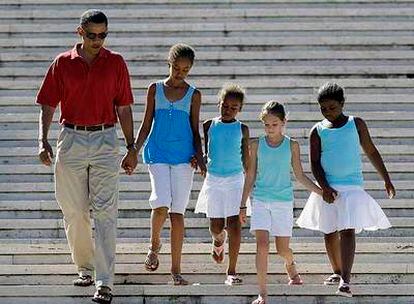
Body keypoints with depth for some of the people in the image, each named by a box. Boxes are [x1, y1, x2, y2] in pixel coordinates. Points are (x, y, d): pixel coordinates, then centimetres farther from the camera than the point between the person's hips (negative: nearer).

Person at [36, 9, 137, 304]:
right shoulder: (63, 63, 5)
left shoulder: (116, 63, 5)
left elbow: (124, 108, 8)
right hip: (71, 140, 1)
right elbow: (48, 105, 6)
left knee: (105, 211, -9)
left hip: (106, 140, -1)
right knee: (74, 212, 6)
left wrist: (132, 148, 6)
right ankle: (85, 268, 24)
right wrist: (43, 141, -6)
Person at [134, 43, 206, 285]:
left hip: (183, 157, 1)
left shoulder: (193, 95, 8)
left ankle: (176, 269, 2)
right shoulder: (155, 89, 7)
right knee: (161, 204, -18)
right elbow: (146, 126, 10)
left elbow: (195, 131, 10)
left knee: (178, 211, -2)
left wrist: (199, 157, -4)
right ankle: (155, 245, 12)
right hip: (158, 154, 0)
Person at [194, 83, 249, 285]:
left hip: (235, 178, -1)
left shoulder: (242, 130, 3)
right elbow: (207, 153, 13)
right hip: (214, 178, 1)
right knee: (216, 226, 3)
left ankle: (231, 272, -6)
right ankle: (219, 240, 43)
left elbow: (246, 159, 8)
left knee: (234, 223, -9)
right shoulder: (209, 126, 5)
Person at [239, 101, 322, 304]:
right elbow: (250, 177, 7)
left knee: (282, 248, 5)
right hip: (260, 200, 0)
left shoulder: (291, 146, 1)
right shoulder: (257, 145, 2)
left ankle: (291, 267, 42)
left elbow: (300, 176, 7)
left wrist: (322, 192, 1)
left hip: (283, 201, 0)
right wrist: (243, 205, 7)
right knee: (262, 244, -13)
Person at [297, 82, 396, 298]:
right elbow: (315, 163, -1)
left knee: (347, 231, -14)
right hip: (328, 188, 2)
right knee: (330, 232, 10)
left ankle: (345, 280, -22)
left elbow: (371, 152, 11)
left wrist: (386, 180, 11)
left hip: (352, 187, -2)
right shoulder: (318, 131, 3)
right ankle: (337, 271, 29)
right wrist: (324, 187, -15)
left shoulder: (356, 125, 3)